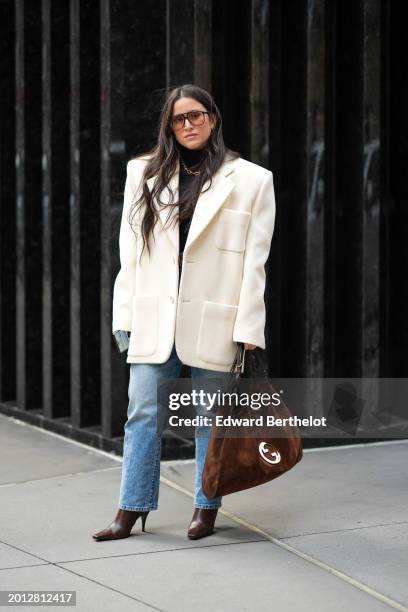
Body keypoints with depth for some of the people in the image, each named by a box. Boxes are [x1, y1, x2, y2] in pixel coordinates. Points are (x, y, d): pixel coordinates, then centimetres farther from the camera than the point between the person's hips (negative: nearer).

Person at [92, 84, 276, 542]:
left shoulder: (250, 179, 1)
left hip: (213, 320, -2)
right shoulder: (144, 173, 9)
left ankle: (206, 508, 18)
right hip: (153, 318, 2)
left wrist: (248, 329, -7)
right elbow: (130, 249, 9)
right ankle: (131, 509, 9)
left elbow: (255, 261, -2)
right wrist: (124, 316, 4)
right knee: (142, 413, 2)